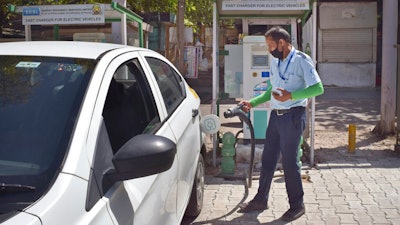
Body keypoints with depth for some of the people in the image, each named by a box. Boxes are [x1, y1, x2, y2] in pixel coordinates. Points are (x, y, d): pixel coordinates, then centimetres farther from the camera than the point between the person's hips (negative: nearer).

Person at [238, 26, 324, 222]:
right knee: (267, 159, 12)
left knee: (289, 162, -1)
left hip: (293, 116, -7)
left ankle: (297, 205, 14)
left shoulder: (301, 60, -11)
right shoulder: (275, 62, 13)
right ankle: (261, 200, 25)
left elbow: (318, 88, -18)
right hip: (275, 115, 7)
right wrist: (252, 103, 12)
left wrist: (291, 95, -26)